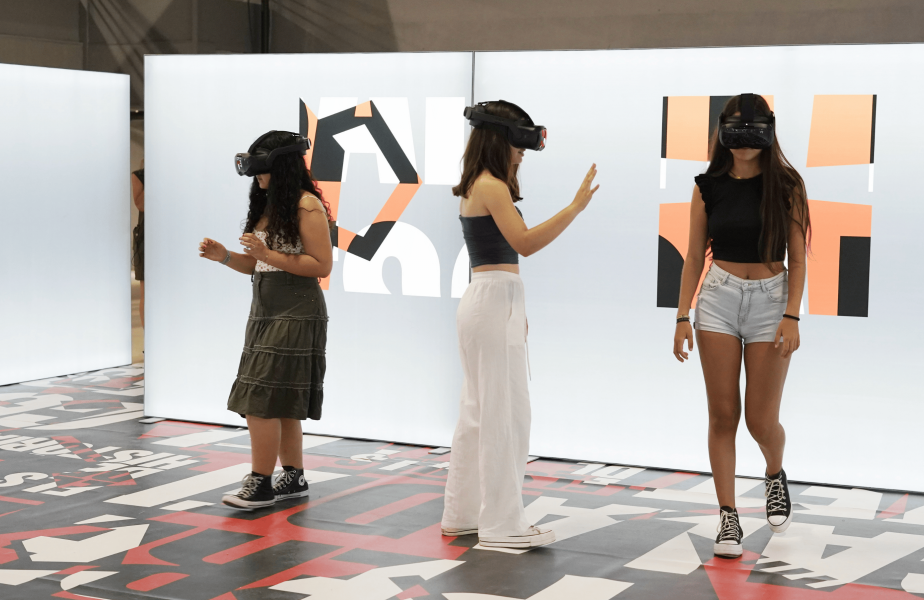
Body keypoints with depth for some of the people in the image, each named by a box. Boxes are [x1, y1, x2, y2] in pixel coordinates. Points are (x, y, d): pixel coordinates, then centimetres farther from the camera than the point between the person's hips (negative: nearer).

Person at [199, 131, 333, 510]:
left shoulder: (307, 205, -11)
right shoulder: (266, 205, 15)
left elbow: (322, 265, -16)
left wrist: (268, 253, -20)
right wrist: (224, 257, 0)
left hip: (295, 314, -9)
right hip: (265, 310, 9)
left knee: (262, 399, -11)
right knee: (282, 402, 11)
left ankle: (261, 484, -6)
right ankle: (294, 478, 19)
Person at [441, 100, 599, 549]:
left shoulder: (477, 187, 15)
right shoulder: (491, 186, -14)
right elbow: (525, 243, -24)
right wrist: (576, 206, -24)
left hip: (485, 300, 11)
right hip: (496, 299, -11)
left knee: (478, 412, 15)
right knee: (504, 413, -7)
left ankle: (463, 513, 22)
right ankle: (502, 525, -4)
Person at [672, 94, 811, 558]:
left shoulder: (786, 185, -2)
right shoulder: (709, 187, 3)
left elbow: (797, 259, -3)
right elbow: (694, 258, 7)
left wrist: (792, 316, -13)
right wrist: (682, 317, 1)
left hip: (770, 298, -2)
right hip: (719, 297, 2)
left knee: (761, 420, -1)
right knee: (723, 415, 1)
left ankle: (775, 476, 33)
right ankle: (728, 517, 9)